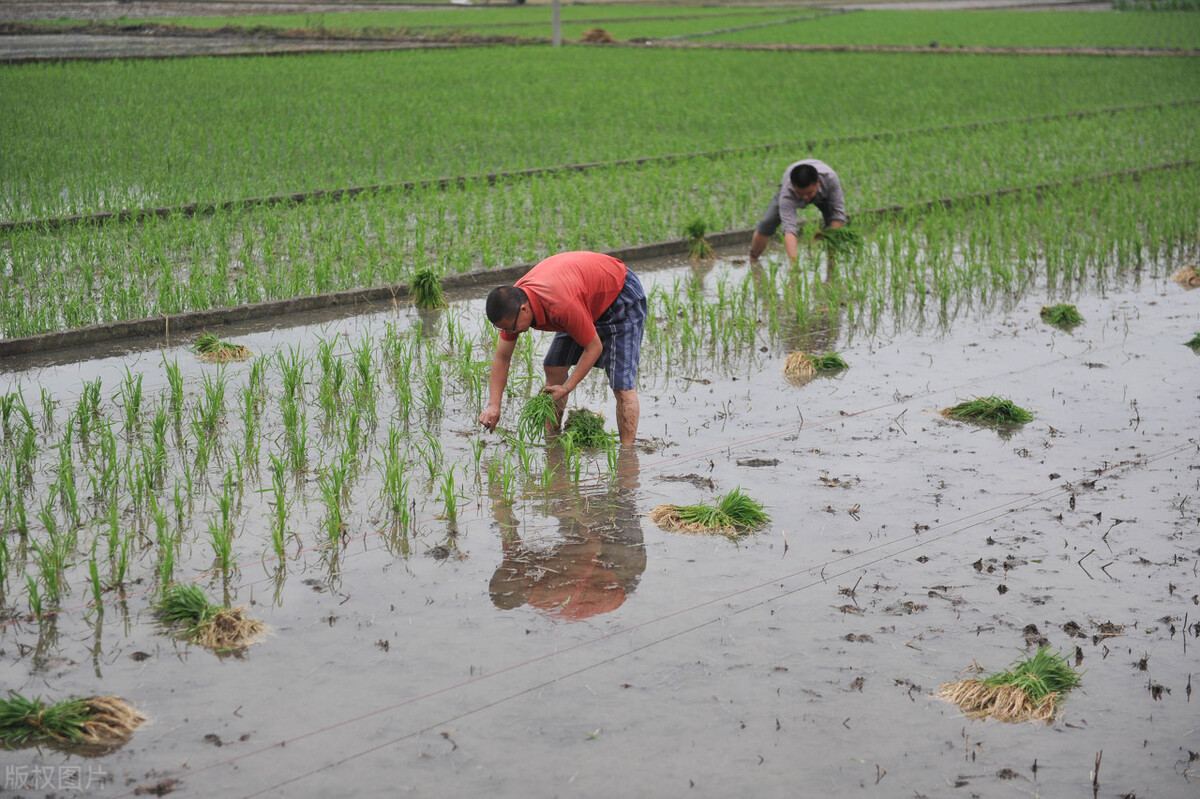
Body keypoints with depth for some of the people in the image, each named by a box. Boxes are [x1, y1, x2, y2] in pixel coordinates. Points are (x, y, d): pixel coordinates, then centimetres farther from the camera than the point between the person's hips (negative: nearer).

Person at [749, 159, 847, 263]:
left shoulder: (830, 177, -44)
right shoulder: (787, 193, -46)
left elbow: (838, 212, -33)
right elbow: (789, 228, -54)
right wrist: (793, 261, -67)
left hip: (823, 193, 1)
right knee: (766, 224, -13)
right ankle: (752, 260, 7)